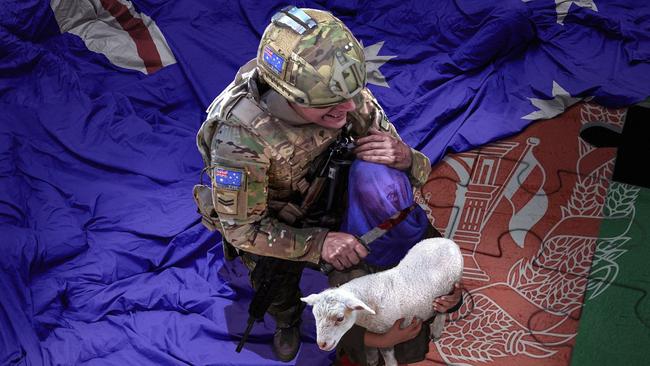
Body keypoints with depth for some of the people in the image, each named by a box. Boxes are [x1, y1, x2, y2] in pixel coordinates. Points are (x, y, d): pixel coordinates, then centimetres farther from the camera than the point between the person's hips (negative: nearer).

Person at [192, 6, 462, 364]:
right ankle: (287, 321, 58)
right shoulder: (240, 133, -47)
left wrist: (404, 159, -48)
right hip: (258, 214, -2)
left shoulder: (345, 92, -35)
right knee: (278, 289, 22)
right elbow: (242, 227, -32)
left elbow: (416, 170, -23)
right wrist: (317, 243, -45)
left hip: (317, 195, 2)